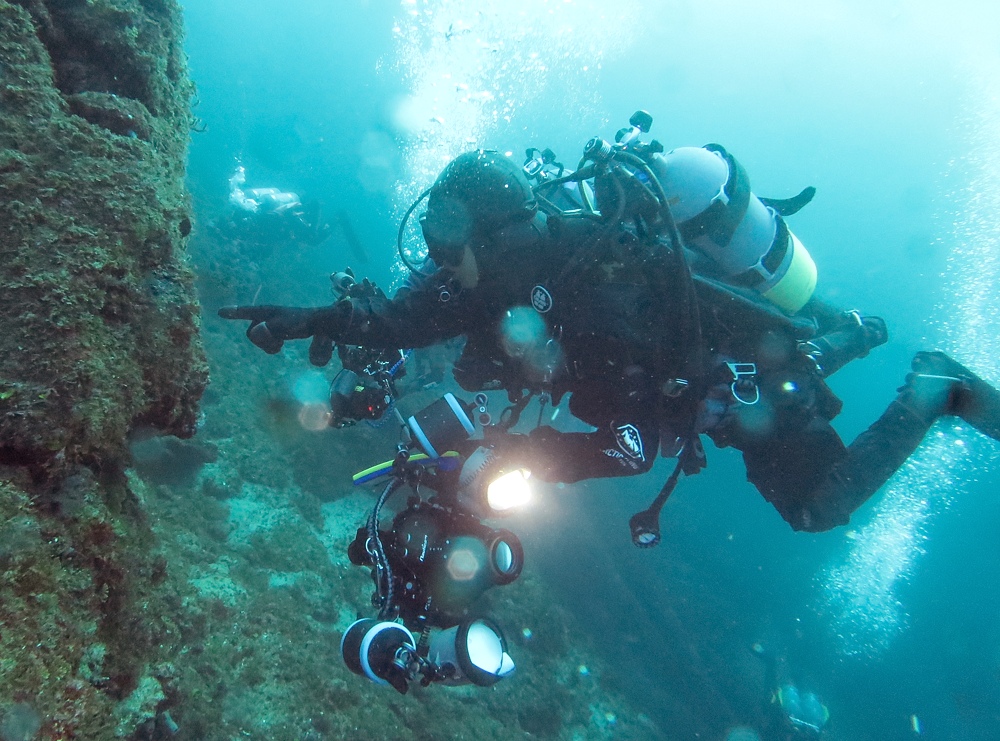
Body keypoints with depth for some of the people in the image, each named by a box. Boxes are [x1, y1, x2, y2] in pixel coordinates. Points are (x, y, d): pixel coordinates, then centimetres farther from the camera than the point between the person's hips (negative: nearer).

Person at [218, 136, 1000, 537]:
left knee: (819, 509, 12)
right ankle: (846, 331, 36)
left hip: (761, 376, -7)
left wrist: (509, 451, -37)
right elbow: (410, 316, -13)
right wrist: (310, 320, -22)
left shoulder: (604, 295, -40)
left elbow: (635, 446, -37)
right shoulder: (532, 255, -18)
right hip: (694, 358, 7)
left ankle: (930, 389, 22)